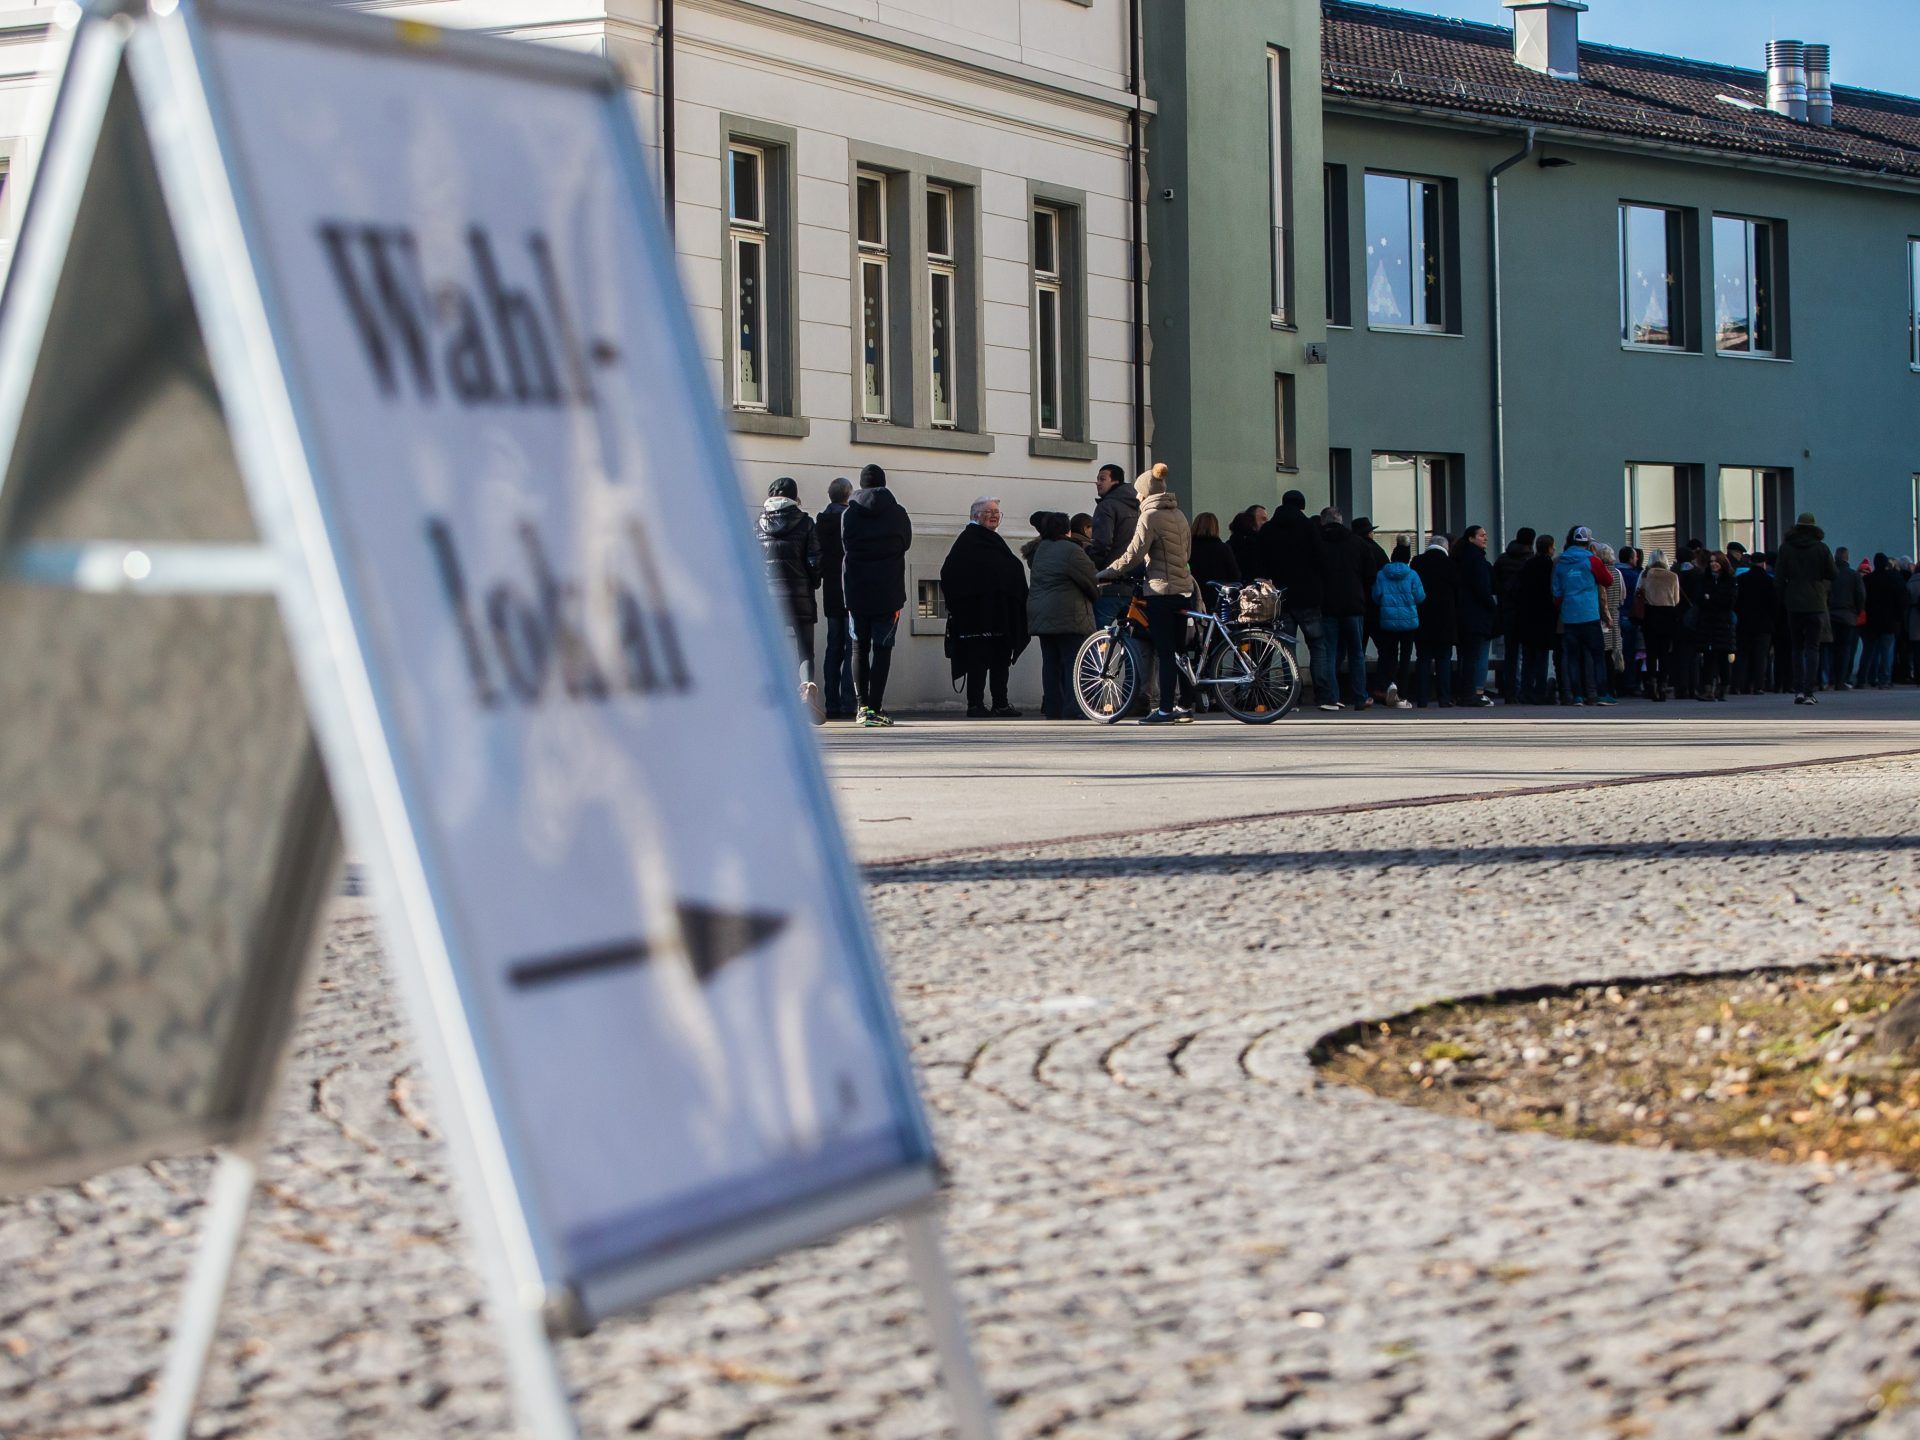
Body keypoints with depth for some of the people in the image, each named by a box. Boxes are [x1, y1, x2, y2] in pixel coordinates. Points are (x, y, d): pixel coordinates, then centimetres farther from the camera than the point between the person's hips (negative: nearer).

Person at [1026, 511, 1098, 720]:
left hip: (1040, 615, 8)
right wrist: (1097, 595, 13)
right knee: (1073, 664, -6)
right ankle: (1073, 712, -14)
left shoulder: (1040, 550, 13)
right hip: (1068, 616, -8)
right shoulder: (1071, 550, -12)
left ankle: (1052, 711, 9)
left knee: (1050, 663, 9)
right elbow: (1092, 581, -8)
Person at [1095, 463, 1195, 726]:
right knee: (1179, 651, 12)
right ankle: (1186, 706, 14)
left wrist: (1105, 574, -4)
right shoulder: (1178, 515, 11)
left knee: (1165, 653, -7)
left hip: (1161, 589, -7)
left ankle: (1164, 710, -7)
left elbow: (1134, 554, -13)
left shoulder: (1150, 516, -11)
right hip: (1183, 588, 7)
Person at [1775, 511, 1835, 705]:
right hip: (1815, 604, -1)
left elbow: (1779, 576, 0)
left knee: (1797, 647, 12)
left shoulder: (1786, 548, -1)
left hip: (1793, 603, 1)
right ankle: (1809, 692, -7)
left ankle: (1798, 690, 6)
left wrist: (1783, 598, 10)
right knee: (1812, 648, 1)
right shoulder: (1821, 549, -4)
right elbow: (1832, 575, 1)